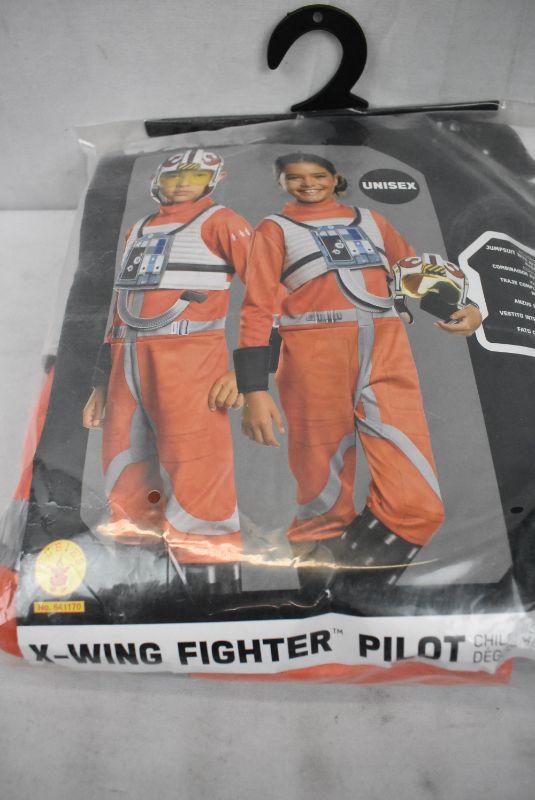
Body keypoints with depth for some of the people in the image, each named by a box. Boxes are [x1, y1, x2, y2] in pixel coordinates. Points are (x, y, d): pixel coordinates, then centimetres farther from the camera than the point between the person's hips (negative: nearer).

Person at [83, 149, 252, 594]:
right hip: (127, 363, 7)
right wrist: (101, 385, 19)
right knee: (127, 496, 8)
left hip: (188, 356, -6)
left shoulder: (220, 223, 7)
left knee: (196, 490, -11)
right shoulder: (137, 232, 26)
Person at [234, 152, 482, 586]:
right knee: (324, 493, 1)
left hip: (387, 352, 4)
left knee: (418, 503, -7)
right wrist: (254, 389, -10)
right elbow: (257, 307, 2)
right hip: (315, 355, -3)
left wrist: (467, 306, 9)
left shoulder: (371, 221, 23)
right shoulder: (275, 229, 12)